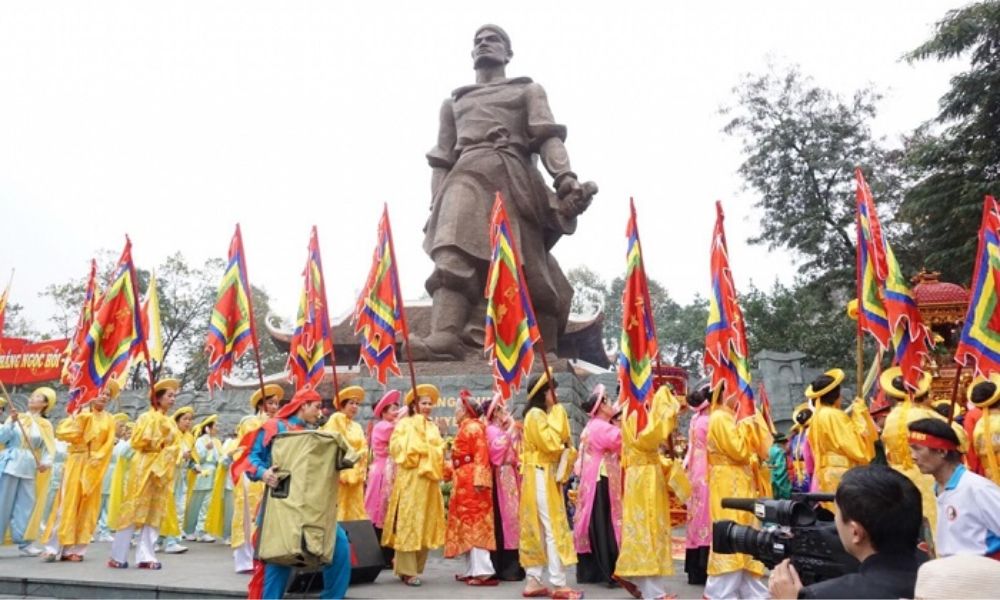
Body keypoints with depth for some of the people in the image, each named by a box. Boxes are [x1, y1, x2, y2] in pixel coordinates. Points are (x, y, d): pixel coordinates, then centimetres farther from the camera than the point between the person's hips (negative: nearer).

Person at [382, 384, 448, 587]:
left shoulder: (434, 427, 18)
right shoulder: (405, 423, 2)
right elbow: (397, 447, -10)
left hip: (429, 480, 6)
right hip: (410, 479, -6)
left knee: (425, 524, 7)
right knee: (408, 522, -6)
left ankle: (416, 567, 16)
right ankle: (407, 570, -2)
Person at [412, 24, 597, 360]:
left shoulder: (528, 90, 26)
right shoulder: (454, 102, 34)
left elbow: (548, 137, 7)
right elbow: (442, 159, 24)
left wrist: (565, 178, -13)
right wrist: (435, 206, 7)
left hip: (513, 177, -1)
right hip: (467, 175, 1)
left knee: (522, 265, -9)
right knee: (453, 250, -27)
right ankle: (444, 335, -44)